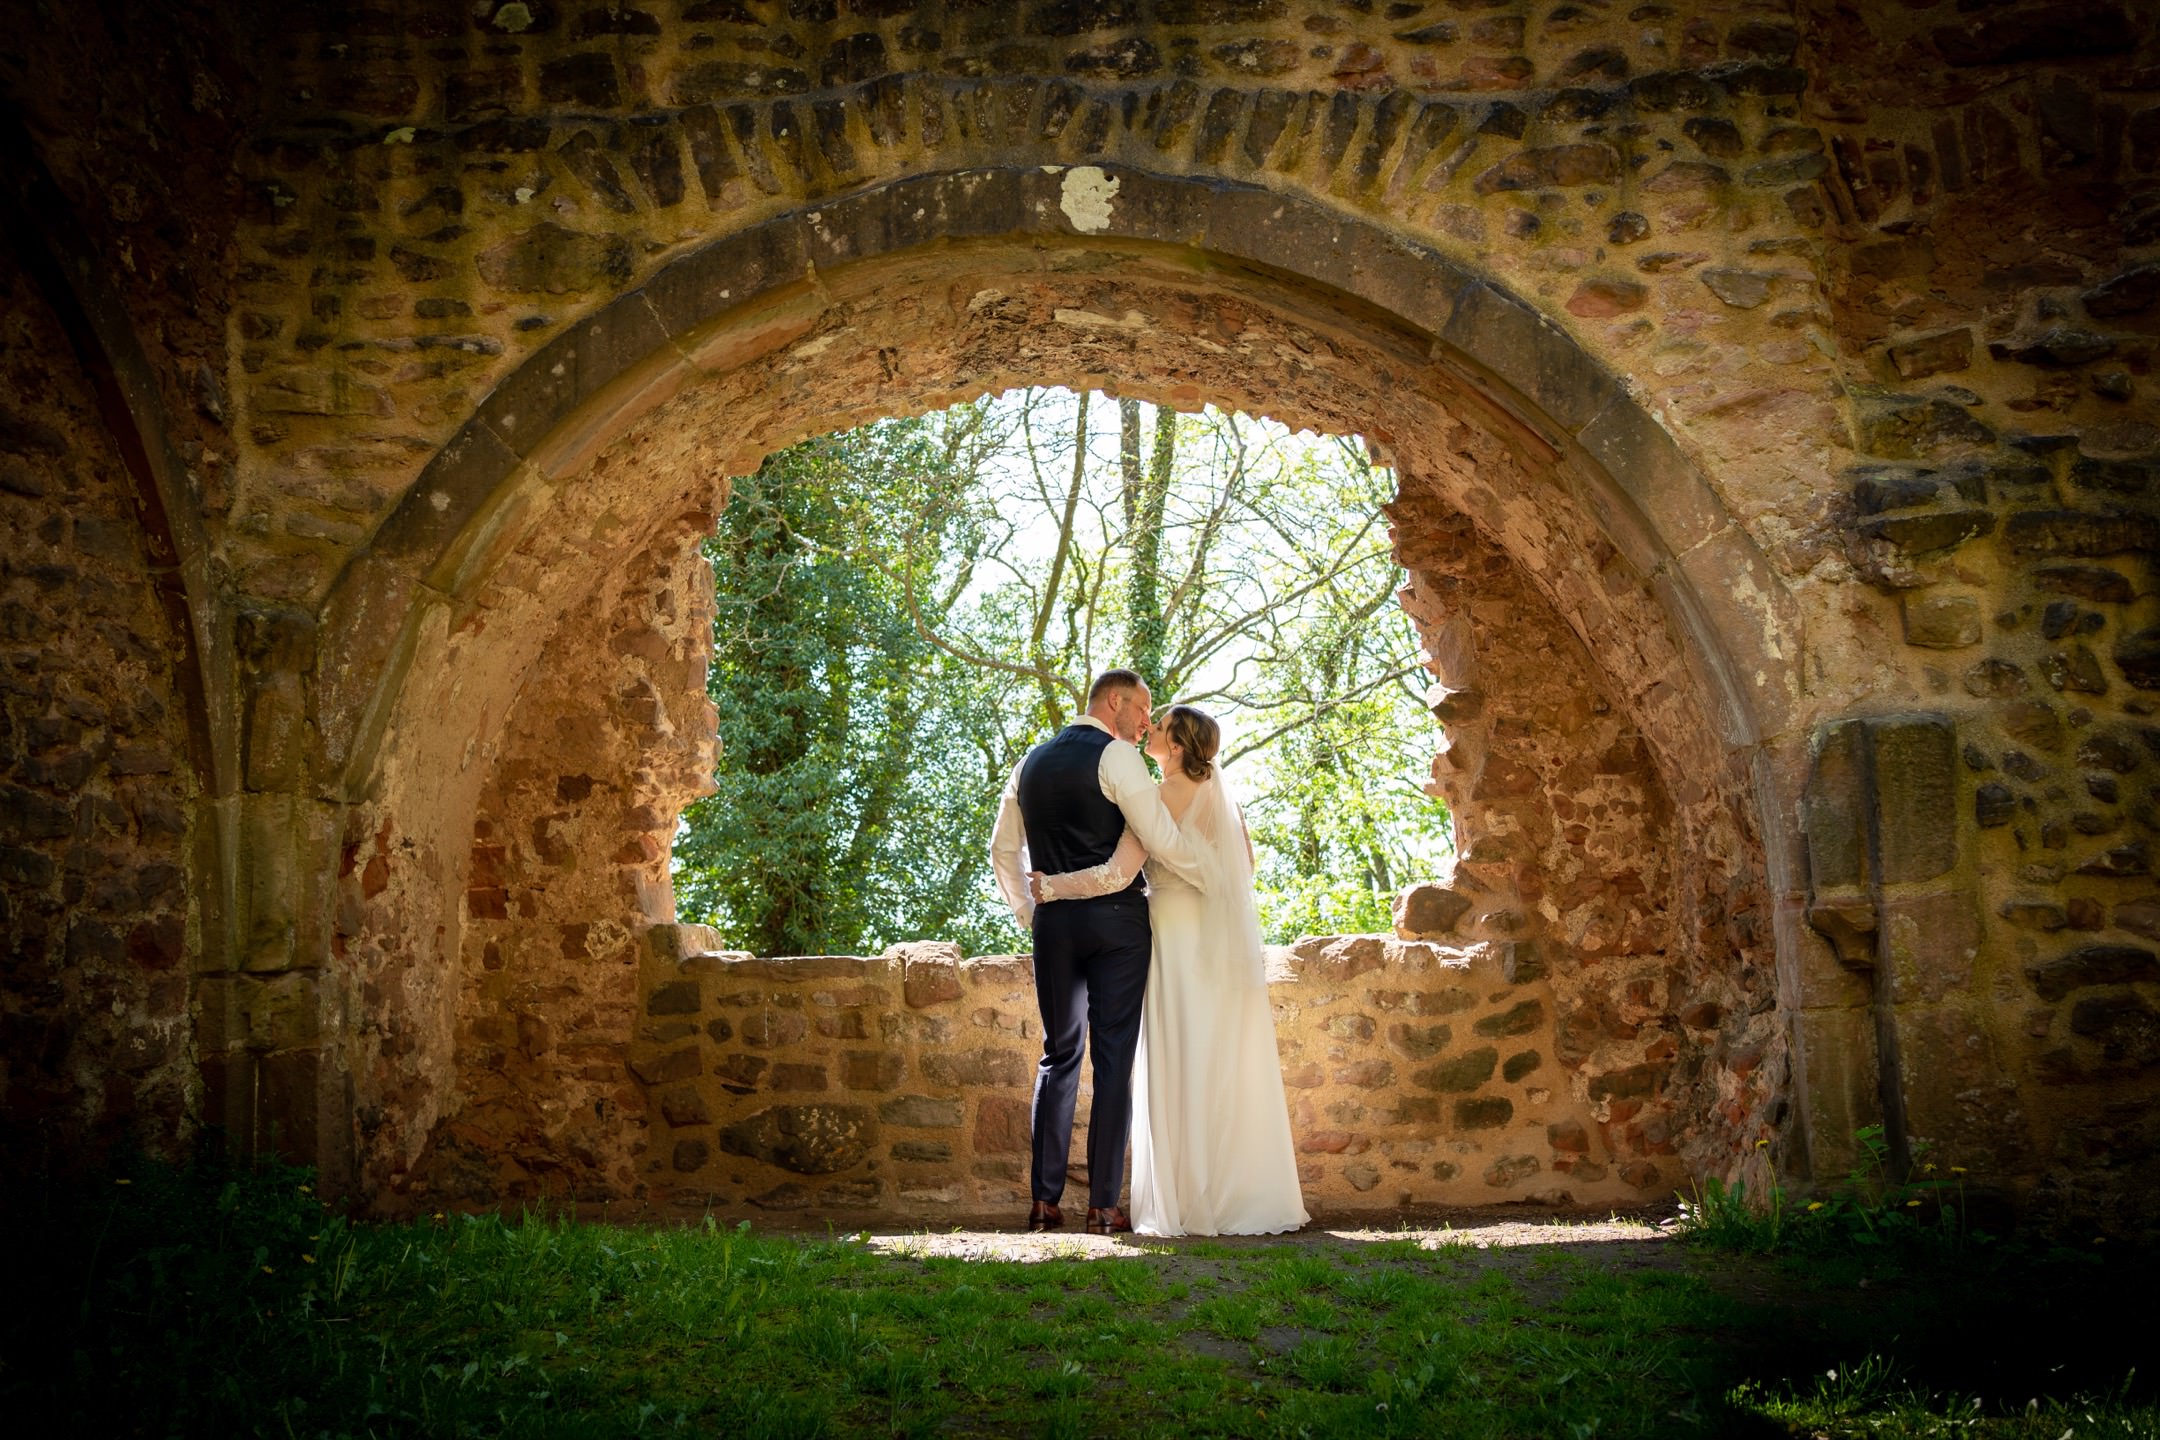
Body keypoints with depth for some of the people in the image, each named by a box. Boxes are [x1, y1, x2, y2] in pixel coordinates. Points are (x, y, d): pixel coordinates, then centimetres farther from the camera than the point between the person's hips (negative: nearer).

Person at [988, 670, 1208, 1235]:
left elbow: (1003, 849, 19)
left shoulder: (1031, 763, 15)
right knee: (1113, 1058, -1)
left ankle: (1044, 1200, 9)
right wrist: (1218, 883, -1)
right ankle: (1104, 1206, -1)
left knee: (1058, 1055, 12)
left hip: (1053, 921, 6)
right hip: (1117, 918, -5)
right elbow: (1162, 840, -13)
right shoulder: (1116, 756, -7)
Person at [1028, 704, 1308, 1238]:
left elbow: (1117, 874, -22)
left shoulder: (1159, 799, -12)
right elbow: (1245, 862, 17)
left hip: (1181, 941, -6)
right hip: (1229, 946, 6)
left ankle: (1190, 1201, 2)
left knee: (1182, 1072, -1)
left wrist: (1049, 886, -20)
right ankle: (1243, 1195, 14)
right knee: (1229, 1071, 10)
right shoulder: (1220, 791, 8)